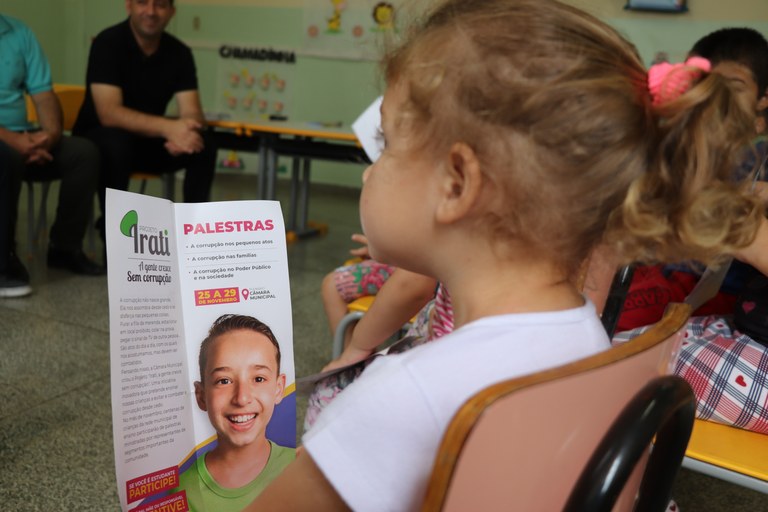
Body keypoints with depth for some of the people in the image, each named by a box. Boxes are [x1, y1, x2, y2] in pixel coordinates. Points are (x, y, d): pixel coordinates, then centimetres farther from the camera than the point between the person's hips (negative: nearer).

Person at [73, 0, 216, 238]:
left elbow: (192, 113, -12)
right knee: (116, 143, -37)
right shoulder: (108, 43, -19)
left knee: (203, 145, -21)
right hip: (99, 138, -4)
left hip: (148, 141, 4)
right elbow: (109, 113, -29)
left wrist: (183, 132, -37)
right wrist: (168, 127, -42)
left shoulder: (179, 52, -5)